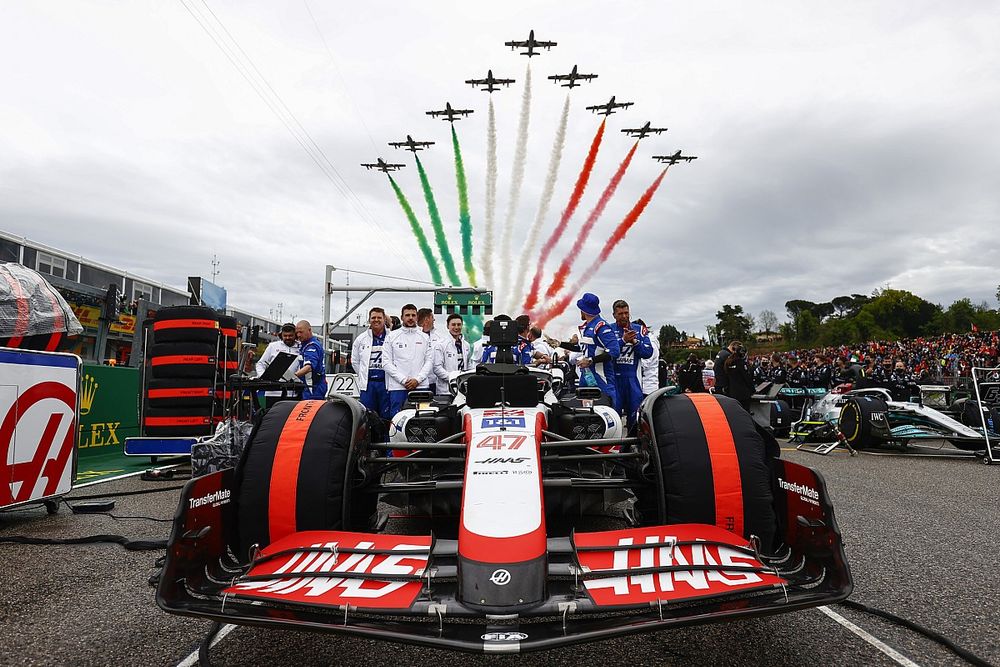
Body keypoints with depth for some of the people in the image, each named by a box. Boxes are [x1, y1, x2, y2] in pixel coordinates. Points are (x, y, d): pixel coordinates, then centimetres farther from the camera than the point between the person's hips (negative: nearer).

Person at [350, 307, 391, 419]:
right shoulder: (361, 339, 10)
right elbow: (355, 361, 19)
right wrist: (364, 376, 13)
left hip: (386, 383, -2)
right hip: (368, 384, 3)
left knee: (386, 416, 3)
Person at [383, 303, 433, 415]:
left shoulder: (425, 337, 13)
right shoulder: (391, 336, 7)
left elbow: (429, 360, 8)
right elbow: (386, 362, 1)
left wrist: (417, 379, -7)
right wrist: (403, 380, -9)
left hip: (421, 386, 2)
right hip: (397, 387, -1)